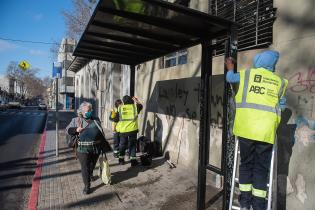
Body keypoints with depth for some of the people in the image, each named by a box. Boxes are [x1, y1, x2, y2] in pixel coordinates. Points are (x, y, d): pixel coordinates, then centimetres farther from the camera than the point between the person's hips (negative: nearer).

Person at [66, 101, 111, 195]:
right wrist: (76, 129, -17)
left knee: (92, 164, 22)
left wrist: (104, 145, 13)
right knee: (85, 167, -2)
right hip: (83, 149, -3)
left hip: (96, 147, 4)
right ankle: (87, 186, 10)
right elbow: (67, 129, 3)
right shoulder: (76, 120, 1)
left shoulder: (96, 120, 10)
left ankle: (90, 174, 52)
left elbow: (101, 132, 15)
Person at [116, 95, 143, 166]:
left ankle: (121, 159, 29)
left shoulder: (120, 108, -2)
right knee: (132, 144, 10)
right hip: (132, 129, -1)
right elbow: (141, 105, 19)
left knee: (122, 144, 17)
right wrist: (136, 100, 35)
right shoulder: (135, 106, -2)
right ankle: (133, 160, 12)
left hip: (123, 130, 1)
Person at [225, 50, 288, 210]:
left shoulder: (247, 74, 9)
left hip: (246, 128, 0)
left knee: (246, 164, 12)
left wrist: (230, 68, 46)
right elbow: (282, 107, 21)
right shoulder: (279, 82, 13)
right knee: (261, 168, 10)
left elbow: (230, 78, 26)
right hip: (266, 131, 1)